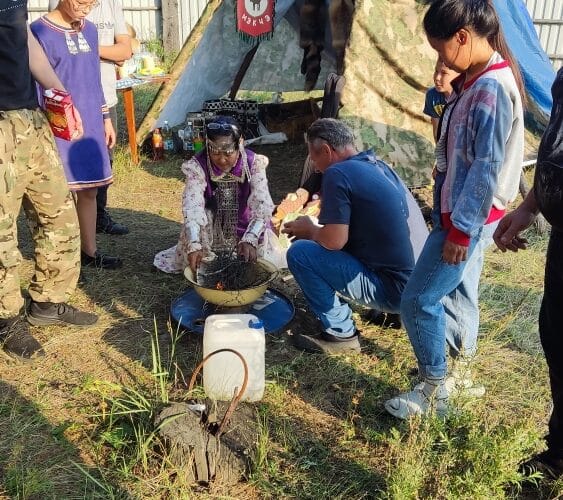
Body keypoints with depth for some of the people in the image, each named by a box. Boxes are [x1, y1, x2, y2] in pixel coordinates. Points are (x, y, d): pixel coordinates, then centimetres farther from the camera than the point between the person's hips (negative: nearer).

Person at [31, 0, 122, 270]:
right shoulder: (40, 32, -9)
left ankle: (89, 251, 23)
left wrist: (105, 118, 18)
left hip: (90, 125, 6)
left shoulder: (89, 30, 12)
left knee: (89, 190, 11)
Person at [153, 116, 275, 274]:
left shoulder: (254, 163, -22)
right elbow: (192, 207, -36)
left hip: (246, 227, 1)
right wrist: (194, 245, -52)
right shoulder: (197, 166, -23)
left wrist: (250, 239, -50)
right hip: (213, 227, -1)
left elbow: (262, 206, -32)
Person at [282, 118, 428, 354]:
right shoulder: (378, 165, 11)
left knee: (299, 253, -7)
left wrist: (309, 230, 2)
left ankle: (341, 333, 2)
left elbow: (334, 240, -19)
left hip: (396, 289, -9)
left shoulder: (338, 173, -14)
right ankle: (391, 308, 19)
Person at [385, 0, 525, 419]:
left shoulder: (491, 89, -22)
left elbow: (487, 168, -23)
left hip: (469, 218, -10)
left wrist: (461, 230, -20)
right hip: (465, 212, 10)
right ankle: (460, 371, 37)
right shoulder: (479, 80, 8)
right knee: (458, 292, 20)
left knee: (418, 301, -3)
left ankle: (434, 390, 13)